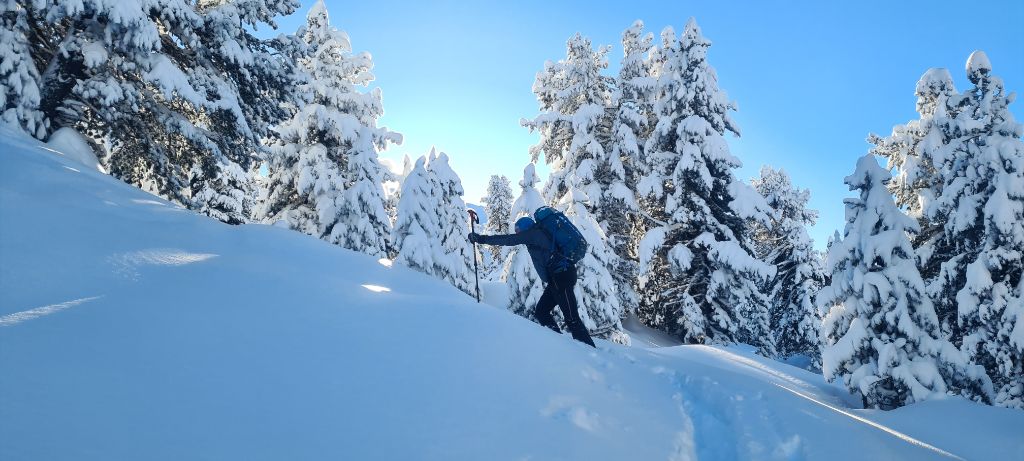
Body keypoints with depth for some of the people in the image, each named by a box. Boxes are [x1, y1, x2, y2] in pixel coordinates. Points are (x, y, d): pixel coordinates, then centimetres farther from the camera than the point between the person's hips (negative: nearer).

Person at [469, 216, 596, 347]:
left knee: (571, 318, -11)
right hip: (557, 278, 10)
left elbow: (508, 240, -7)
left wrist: (482, 238, -2)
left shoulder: (532, 233, -3)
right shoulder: (540, 234, 23)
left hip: (560, 276, -10)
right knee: (541, 311, 11)